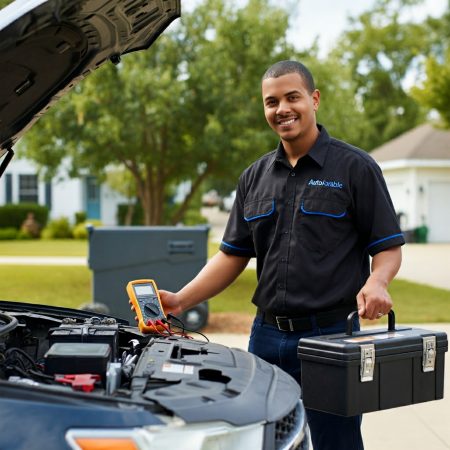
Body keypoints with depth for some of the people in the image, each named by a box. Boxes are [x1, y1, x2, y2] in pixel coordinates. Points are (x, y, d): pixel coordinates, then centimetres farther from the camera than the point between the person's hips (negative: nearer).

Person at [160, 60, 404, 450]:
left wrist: (376, 282, -25)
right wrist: (182, 300, 1)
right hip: (266, 335, 5)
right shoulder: (255, 177, 12)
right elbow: (233, 254, 13)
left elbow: (388, 246, -3)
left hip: (331, 334, -5)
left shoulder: (354, 167, -3)